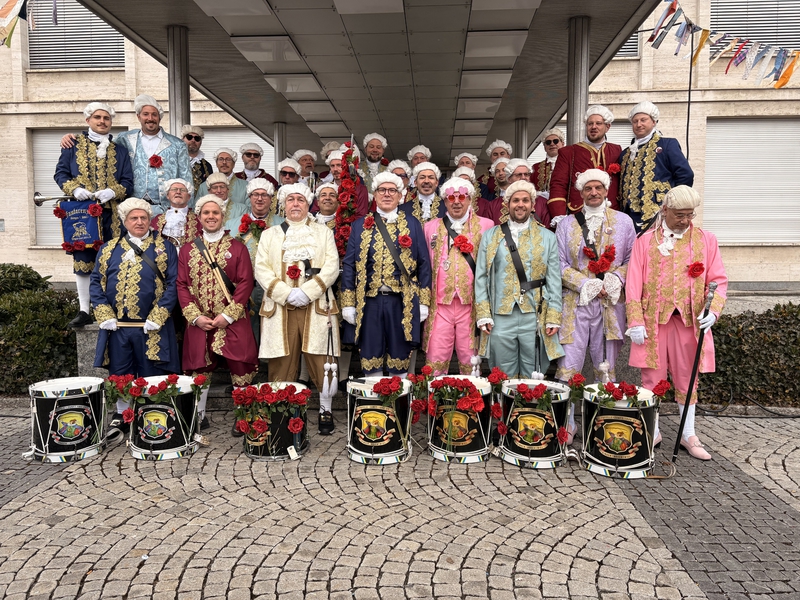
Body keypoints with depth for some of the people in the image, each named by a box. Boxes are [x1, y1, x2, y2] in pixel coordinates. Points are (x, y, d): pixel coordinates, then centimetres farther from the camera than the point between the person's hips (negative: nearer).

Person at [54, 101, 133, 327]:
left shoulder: (120, 150, 13)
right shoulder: (73, 145, 10)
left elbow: (128, 181, 6)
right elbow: (60, 173, 7)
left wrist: (113, 192, -14)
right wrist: (74, 189, -13)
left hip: (111, 215, 1)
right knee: (82, 261, 0)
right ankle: (84, 310, 7)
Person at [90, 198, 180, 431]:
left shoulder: (164, 247, 2)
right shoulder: (109, 249, 11)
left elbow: (172, 284, -5)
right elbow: (97, 283, 9)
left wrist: (156, 318, -12)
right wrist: (105, 315, -4)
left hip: (151, 327, -3)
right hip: (116, 326, 3)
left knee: (151, 375, 5)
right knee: (119, 374, 12)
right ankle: (120, 416, 28)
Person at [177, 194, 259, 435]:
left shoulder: (237, 248, 3)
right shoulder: (187, 250, 10)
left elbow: (246, 283, -5)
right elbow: (182, 285, 5)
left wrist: (228, 315, -13)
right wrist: (195, 316, -8)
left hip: (233, 322, -2)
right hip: (199, 323, 2)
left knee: (240, 369, -1)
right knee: (199, 369, 8)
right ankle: (198, 415, 23)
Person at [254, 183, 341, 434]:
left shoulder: (324, 232, 13)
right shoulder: (270, 234, 15)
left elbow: (332, 267, 1)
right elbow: (261, 270, 4)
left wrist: (307, 292, -13)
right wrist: (286, 294, -11)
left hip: (317, 307, -1)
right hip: (279, 308, 1)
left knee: (321, 363, -2)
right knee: (282, 365, 1)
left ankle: (325, 411, 11)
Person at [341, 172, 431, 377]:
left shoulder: (412, 224, 7)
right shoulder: (360, 226, 9)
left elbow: (423, 264, 5)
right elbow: (349, 265, 7)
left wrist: (424, 302, -1)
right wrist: (348, 304, 0)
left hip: (402, 302, -1)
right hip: (369, 302, 1)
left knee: (400, 359, 5)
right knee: (370, 358, 6)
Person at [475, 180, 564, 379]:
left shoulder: (548, 238, 8)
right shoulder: (490, 236, 8)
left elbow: (554, 280, 5)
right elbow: (481, 277, 5)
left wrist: (553, 317, -3)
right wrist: (483, 315, -3)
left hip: (535, 318, 0)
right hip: (500, 318, 0)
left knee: (533, 377, 8)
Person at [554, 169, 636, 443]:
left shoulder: (623, 222, 10)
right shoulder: (567, 224, 9)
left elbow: (632, 260, 9)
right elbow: (560, 264, 4)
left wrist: (615, 278, -10)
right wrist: (585, 283, -10)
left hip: (611, 305, 1)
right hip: (575, 304, -1)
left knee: (606, 369, 8)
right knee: (568, 367, -5)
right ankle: (565, 426, 5)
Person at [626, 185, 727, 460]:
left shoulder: (706, 240, 8)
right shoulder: (645, 241, 4)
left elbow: (719, 280, 6)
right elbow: (633, 284, 0)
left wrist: (713, 310, -11)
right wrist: (636, 322, -7)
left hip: (690, 320, 1)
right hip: (653, 320, -1)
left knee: (687, 380, 10)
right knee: (652, 379, 4)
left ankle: (688, 435, 23)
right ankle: (652, 432, 19)